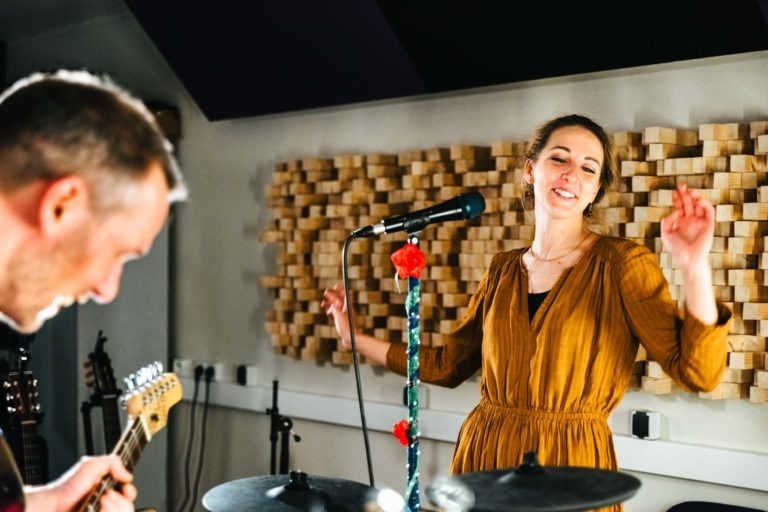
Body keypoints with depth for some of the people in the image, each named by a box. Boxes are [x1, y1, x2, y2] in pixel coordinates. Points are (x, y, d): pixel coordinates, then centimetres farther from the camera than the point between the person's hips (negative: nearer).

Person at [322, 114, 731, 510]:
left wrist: (694, 267, -28)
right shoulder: (503, 271, 8)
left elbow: (697, 371, -16)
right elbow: (450, 364, 18)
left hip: (570, 468, -4)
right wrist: (356, 338, 16)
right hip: (484, 457, 5)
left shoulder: (621, 264, -7)